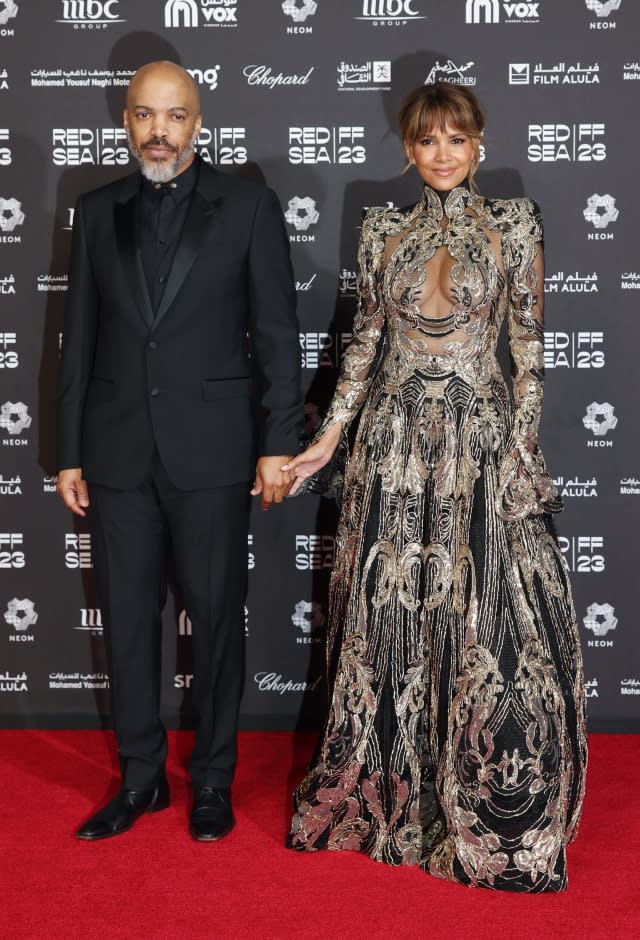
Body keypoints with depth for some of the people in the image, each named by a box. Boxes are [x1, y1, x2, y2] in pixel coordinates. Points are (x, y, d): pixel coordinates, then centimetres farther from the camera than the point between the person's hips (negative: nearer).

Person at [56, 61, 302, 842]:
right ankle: (140, 779, 24)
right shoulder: (97, 213, 9)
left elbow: (277, 332, 0)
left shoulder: (248, 207, 1)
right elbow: (79, 338, 9)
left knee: (216, 617, 6)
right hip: (117, 452, 3)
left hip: (211, 451, -2)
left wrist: (280, 443, -5)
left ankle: (212, 779, 22)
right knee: (127, 619, 9)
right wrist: (69, 452, 7)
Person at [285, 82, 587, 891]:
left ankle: (491, 808, 16)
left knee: (489, 618, -2)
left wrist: (522, 448, -5)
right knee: (390, 616, 6)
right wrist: (327, 440, 6)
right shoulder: (383, 232, 8)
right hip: (397, 438, 2)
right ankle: (389, 794, 24)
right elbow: (365, 339, 11)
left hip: (483, 437, -2)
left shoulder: (512, 226, 2)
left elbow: (528, 344, 1)